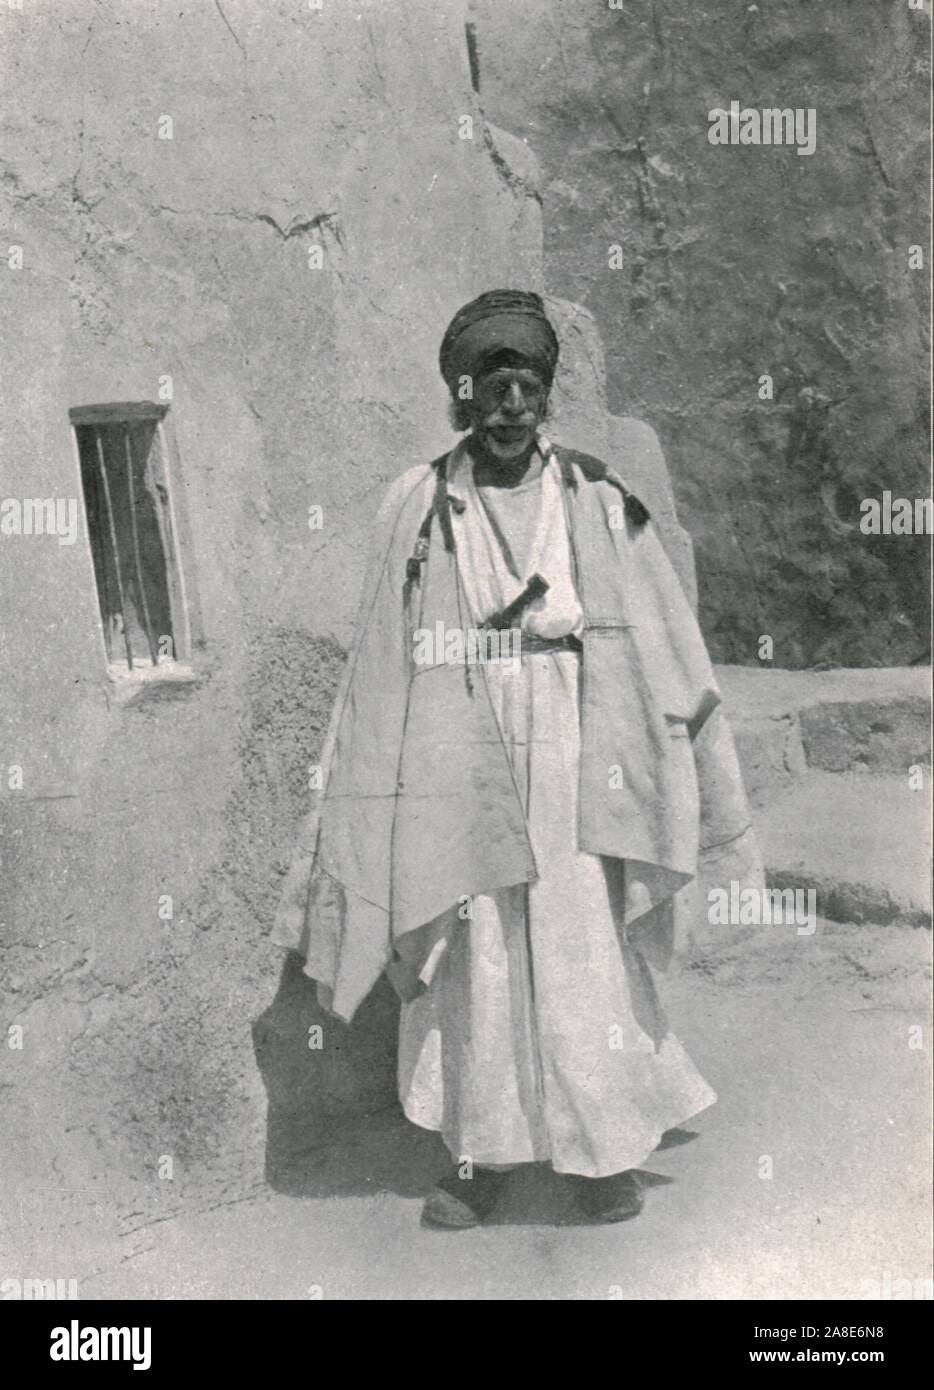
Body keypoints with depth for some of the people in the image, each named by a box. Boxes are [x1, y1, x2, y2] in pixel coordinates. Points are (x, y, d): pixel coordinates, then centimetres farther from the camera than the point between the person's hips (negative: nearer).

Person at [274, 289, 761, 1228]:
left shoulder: (598, 502, 1)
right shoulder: (417, 508, 1)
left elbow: (661, 642, 5)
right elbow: (383, 662, 4)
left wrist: (701, 781, 5)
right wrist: (371, 791, 4)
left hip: (572, 770, 0)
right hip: (460, 771, 0)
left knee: (585, 956, 5)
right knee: (471, 961, 7)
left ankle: (605, 1149, 22)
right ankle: (478, 1151, 22)